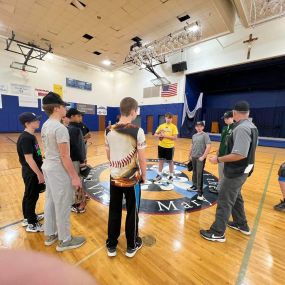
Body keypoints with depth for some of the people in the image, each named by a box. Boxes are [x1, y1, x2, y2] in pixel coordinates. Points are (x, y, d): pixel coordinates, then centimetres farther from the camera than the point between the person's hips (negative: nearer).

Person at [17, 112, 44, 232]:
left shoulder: (30, 136, 7)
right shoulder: (26, 138, -23)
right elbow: (29, 159, -25)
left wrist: (39, 172, 21)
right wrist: (39, 174, -21)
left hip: (32, 172, 9)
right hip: (31, 173, -9)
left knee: (29, 196, 21)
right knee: (31, 197, 4)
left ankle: (28, 217, 39)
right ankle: (32, 224, 21)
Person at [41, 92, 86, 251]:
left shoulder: (45, 126, 8)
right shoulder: (60, 128, -21)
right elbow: (64, 156, -23)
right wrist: (75, 176, -16)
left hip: (48, 167, 10)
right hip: (59, 171, -10)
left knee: (51, 202, 21)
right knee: (63, 206, 5)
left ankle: (50, 234, 40)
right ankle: (65, 240, 24)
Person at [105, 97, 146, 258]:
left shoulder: (109, 131, -4)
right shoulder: (137, 131, -17)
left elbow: (108, 156, 6)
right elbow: (142, 159, -13)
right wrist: (144, 176, 3)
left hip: (114, 178, 4)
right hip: (132, 179, -3)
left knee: (114, 212, 19)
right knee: (132, 213, 16)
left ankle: (111, 246, 38)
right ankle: (132, 246, 37)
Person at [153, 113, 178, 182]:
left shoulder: (174, 127, -7)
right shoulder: (161, 126, 5)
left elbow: (175, 138, -14)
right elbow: (155, 134, 9)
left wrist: (165, 135, -20)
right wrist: (159, 135, -13)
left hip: (169, 147, -3)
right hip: (161, 146, 4)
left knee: (170, 161, 9)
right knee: (161, 160, 13)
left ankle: (171, 176, 26)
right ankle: (159, 175, 27)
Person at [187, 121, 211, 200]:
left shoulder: (205, 135, -9)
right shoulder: (194, 136, 11)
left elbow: (208, 147, -16)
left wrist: (203, 157, -18)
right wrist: (190, 155, 17)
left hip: (200, 158, -6)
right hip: (194, 157, 6)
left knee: (199, 174, -4)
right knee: (194, 173, 17)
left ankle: (200, 192, 5)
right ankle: (195, 186, 35)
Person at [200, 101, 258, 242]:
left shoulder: (241, 128, -23)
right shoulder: (251, 126, 8)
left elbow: (240, 154, -30)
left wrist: (218, 159, -21)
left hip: (236, 172, -10)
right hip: (241, 170, 10)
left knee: (225, 201, 1)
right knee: (235, 197, 25)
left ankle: (218, 233, 16)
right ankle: (242, 224, 43)